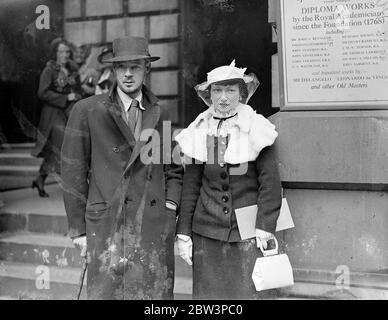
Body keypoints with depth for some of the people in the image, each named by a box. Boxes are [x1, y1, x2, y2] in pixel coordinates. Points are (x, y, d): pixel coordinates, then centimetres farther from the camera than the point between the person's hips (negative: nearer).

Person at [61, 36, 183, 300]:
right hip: (107, 227, -2)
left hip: (156, 228, 3)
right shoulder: (86, 111, 1)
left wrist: (170, 207, 5)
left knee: (157, 293, 5)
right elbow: (73, 171, 1)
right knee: (105, 292, 0)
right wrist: (79, 228, 0)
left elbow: (174, 169, 20)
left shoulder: (160, 116, 12)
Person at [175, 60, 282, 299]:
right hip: (207, 233, 3)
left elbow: (270, 183, -6)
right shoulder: (199, 133, 3)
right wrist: (183, 233, 5)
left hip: (248, 233, -2)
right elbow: (191, 185, 7)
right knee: (209, 293, 8)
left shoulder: (256, 129, -4)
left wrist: (265, 230, -11)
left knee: (251, 292, 1)